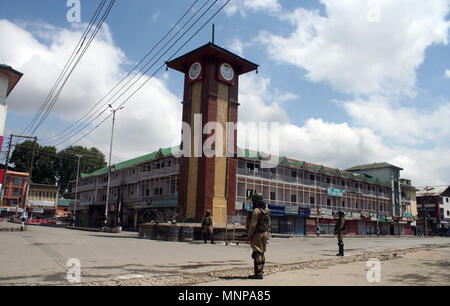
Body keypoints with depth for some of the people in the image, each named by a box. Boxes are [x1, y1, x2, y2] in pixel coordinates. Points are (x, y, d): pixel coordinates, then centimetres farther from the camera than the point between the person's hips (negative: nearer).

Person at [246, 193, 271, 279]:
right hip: (265, 233, 9)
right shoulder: (267, 210, 11)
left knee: (257, 254, -6)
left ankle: (258, 273, -6)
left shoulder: (256, 210, -16)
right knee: (261, 253, 15)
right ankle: (261, 271, 20)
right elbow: (269, 224, 16)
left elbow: (253, 225, -19)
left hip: (257, 234, -9)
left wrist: (249, 236, -12)